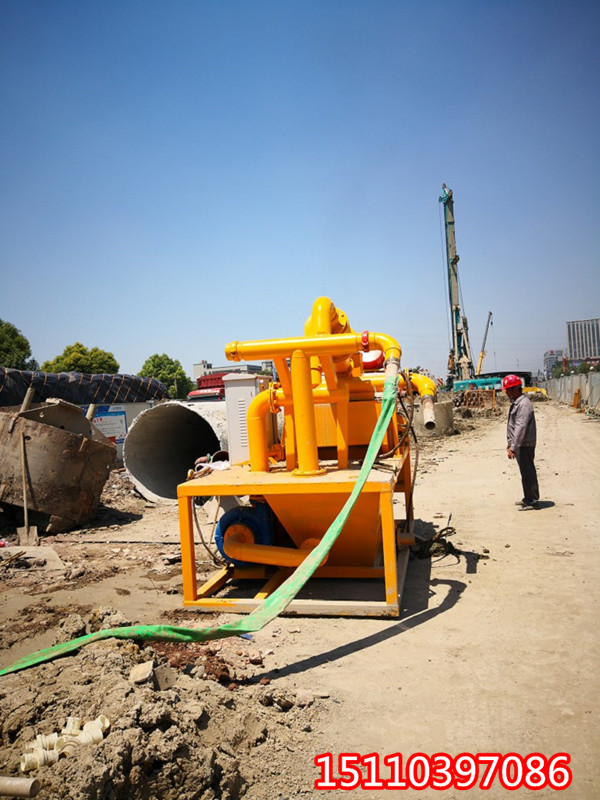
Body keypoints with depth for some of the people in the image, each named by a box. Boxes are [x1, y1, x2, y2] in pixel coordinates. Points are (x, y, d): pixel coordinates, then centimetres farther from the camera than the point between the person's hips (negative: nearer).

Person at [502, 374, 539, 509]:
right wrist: (509, 443, 21)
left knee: (528, 473, -2)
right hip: (519, 445, 10)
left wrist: (513, 448, -28)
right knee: (525, 472, 17)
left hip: (525, 445, -10)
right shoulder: (515, 403, 13)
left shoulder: (524, 404, -20)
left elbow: (520, 427, -26)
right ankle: (528, 498, 28)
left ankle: (533, 501, 7)